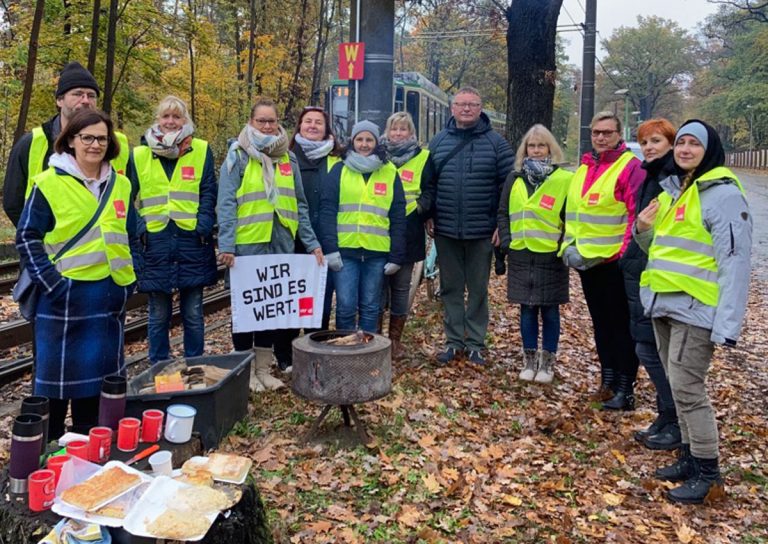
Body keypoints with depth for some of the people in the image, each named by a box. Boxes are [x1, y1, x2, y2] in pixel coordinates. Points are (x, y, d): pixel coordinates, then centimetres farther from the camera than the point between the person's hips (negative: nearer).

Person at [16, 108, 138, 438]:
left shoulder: (120, 185, 9)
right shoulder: (49, 183, -6)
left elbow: (132, 237, 16)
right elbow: (27, 238, -5)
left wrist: (130, 278, 7)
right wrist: (50, 281, -14)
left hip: (109, 296, 5)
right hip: (64, 296, -4)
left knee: (99, 374, 13)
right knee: (56, 373, 5)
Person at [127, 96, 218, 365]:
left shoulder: (201, 151, 6)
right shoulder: (139, 155, 8)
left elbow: (208, 194, 3)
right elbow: (128, 198, 8)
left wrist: (204, 227, -10)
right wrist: (139, 229, -5)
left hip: (192, 241, -1)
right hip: (155, 242, 1)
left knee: (193, 313, 7)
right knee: (158, 314, 8)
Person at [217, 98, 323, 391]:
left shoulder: (288, 158, 12)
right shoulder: (238, 156, -2)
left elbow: (299, 205, 12)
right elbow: (226, 204, -9)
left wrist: (312, 243, 6)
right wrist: (226, 244, -19)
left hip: (281, 246, 4)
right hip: (247, 246, -4)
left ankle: (263, 368, 22)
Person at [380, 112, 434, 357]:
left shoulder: (423, 157, 6)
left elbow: (428, 192, 3)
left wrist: (417, 207, -11)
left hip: (408, 233, 0)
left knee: (401, 286, 6)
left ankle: (395, 340, 17)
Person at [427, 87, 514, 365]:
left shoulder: (495, 143, -1)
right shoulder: (438, 141, 6)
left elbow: (509, 185, -2)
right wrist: (429, 217, 2)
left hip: (482, 232, -2)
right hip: (445, 231, 2)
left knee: (478, 289, 8)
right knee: (450, 288, 10)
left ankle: (475, 343, 20)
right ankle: (454, 341, 21)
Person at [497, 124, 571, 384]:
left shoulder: (564, 180, -4)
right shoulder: (514, 178, 7)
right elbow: (503, 213, 11)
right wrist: (506, 241, 1)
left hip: (551, 257, -3)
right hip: (521, 256, 3)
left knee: (549, 310, 7)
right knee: (527, 309, 10)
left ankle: (548, 362, 19)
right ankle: (529, 359, 22)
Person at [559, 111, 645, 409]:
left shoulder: (630, 166, -8)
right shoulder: (584, 167, 14)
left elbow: (637, 215, -14)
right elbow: (572, 211, 17)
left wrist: (625, 252, -19)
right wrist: (570, 246, 6)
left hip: (616, 261, -7)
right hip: (586, 259, 7)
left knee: (621, 324, 1)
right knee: (600, 323, 15)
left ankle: (625, 388, 9)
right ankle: (608, 381, 26)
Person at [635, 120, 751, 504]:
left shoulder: (723, 194, -12)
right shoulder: (673, 189, 14)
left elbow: (735, 263, -18)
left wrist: (726, 325, -24)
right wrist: (644, 230, 1)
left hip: (695, 309, -8)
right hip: (664, 304, 9)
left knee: (687, 389, -7)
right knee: (678, 387, 14)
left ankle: (708, 474, 6)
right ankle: (690, 458, 27)